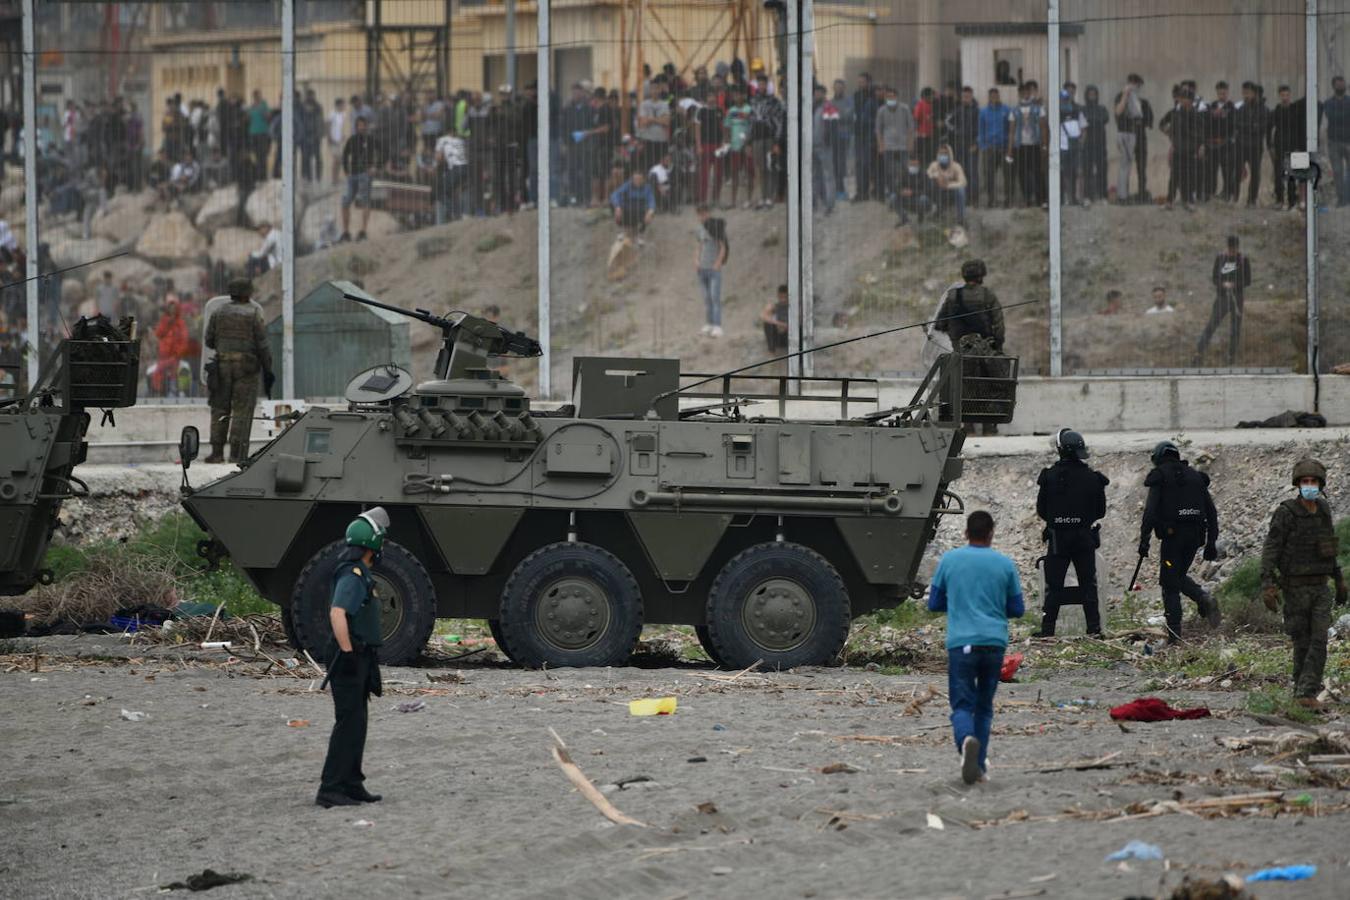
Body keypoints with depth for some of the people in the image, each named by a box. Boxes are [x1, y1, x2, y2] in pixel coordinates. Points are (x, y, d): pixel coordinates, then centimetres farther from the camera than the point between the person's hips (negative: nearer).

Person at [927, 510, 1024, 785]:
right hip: (994, 643, 2)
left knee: (962, 704, -5)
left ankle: (967, 740, -37)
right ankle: (979, 764, 12)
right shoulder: (1004, 564, 5)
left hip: (961, 643, -2)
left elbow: (933, 604, 10)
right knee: (984, 706, 15)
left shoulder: (948, 560, 4)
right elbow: (1017, 609, 10)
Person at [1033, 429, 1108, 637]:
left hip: (1057, 539, -1)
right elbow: (1101, 511, 4)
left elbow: (1041, 510, -1)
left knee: (1054, 584, 5)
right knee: (1088, 584, 8)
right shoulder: (1092, 477, -4)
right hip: (1085, 538, 1)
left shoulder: (1050, 476, -9)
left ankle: (1048, 628, 3)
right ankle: (1094, 627, 4)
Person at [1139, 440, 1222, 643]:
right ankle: (1205, 600, -5)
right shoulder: (1195, 476, 15)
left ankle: (1174, 633, -4)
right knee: (1179, 576, 23)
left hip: (1172, 534, -5)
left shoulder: (1159, 477, -1)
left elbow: (1151, 510, -12)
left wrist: (1144, 539, -11)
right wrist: (1211, 542, 17)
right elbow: (1211, 511, 14)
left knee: (1170, 584, 2)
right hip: (1195, 535, 5)